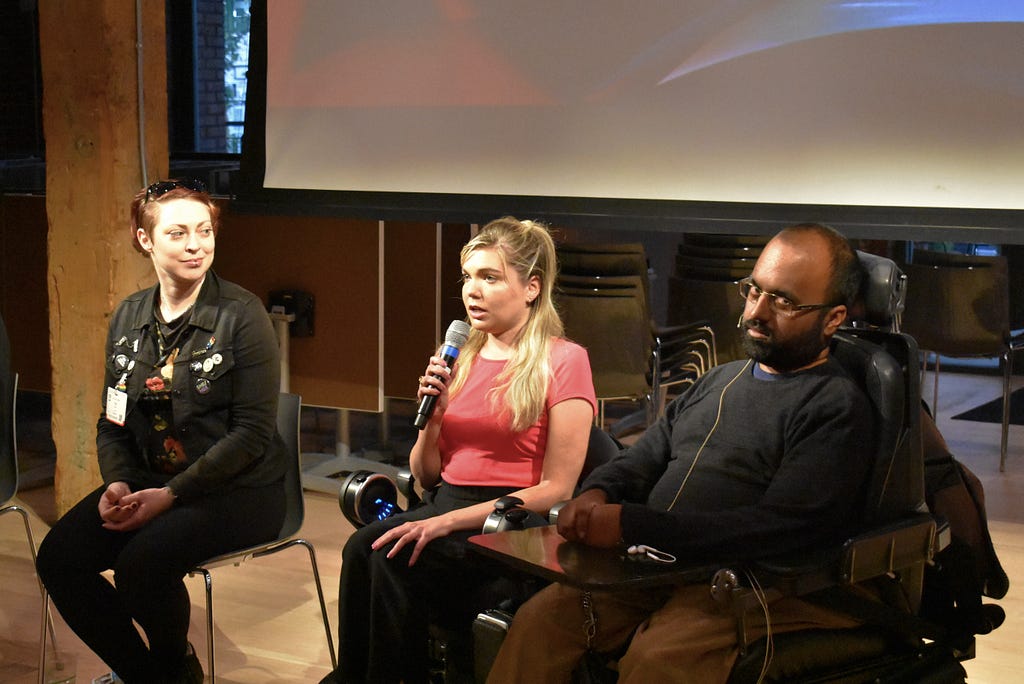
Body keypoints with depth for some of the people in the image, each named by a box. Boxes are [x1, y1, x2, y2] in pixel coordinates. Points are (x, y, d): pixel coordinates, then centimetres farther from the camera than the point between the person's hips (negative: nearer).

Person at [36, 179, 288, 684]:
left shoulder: (241, 314, -10)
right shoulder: (128, 318, 7)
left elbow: (253, 431, -14)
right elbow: (112, 423, 12)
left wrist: (172, 494, -20)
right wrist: (117, 482, -9)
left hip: (237, 489, -6)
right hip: (149, 480, 6)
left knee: (144, 560, -28)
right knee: (59, 557, -14)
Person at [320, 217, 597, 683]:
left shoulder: (563, 361, -5)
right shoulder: (461, 357, 13)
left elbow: (557, 490, -11)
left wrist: (447, 521, -18)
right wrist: (433, 416, -5)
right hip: (442, 504, 5)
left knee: (391, 559, -28)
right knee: (363, 547, -25)